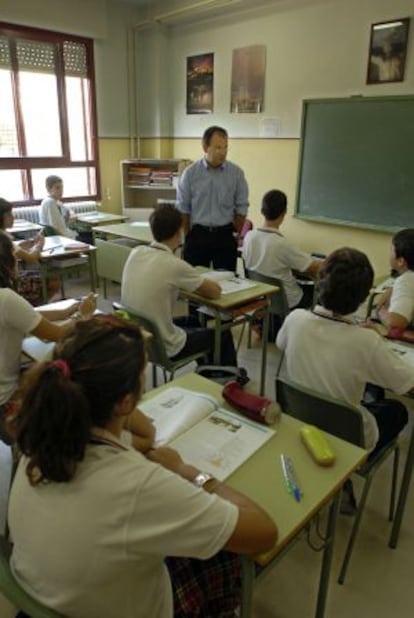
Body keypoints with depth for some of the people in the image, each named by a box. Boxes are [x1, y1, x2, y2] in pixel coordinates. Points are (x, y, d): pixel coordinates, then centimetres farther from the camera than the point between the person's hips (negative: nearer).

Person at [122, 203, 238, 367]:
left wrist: (193, 283, 10)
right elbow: (215, 292, -10)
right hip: (162, 348, -7)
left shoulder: (135, 253, -4)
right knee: (222, 334, 15)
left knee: (194, 321, 31)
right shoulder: (174, 265, -25)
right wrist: (202, 283, 11)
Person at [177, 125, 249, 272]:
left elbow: (241, 208, 4)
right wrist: (187, 237, 5)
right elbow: (183, 208, 3)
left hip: (225, 235, 0)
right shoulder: (190, 173, -2)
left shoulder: (236, 173, -1)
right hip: (197, 235, 0)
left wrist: (236, 235, 6)